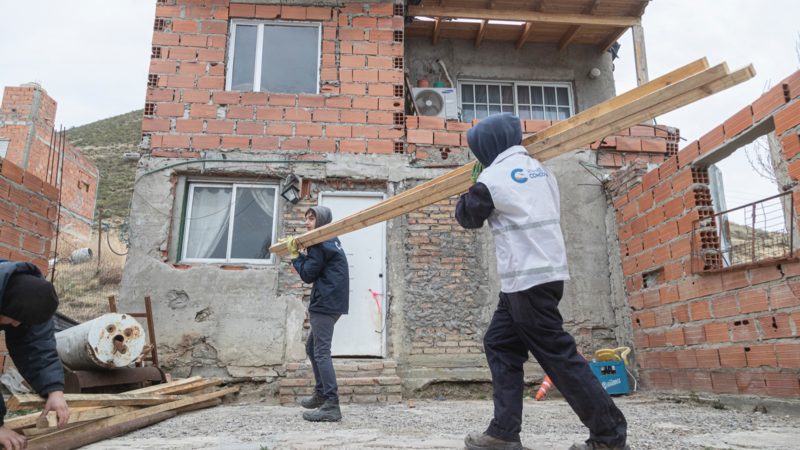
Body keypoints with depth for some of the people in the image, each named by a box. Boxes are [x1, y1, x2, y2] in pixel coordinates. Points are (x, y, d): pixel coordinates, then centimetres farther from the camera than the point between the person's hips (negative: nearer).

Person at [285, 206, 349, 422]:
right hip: (330, 302, 11)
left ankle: (332, 406, -15)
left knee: (321, 352, -13)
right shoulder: (329, 241, 20)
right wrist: (299, 252, 10)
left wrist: (295, 254, 0)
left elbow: (308, 274, -12)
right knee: (312, 348, 20)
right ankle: (321, 395, 28)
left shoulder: (320, 243, -12)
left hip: (326, 303, -11)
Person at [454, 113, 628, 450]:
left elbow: (467, 216, 5)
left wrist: (475, 183, 21)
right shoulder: (539, 169, 15)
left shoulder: (493, 177, -8)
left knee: (557, 354, -4)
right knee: (499, 344, 11)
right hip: (547, 271, 9)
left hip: (528, 278, -9)